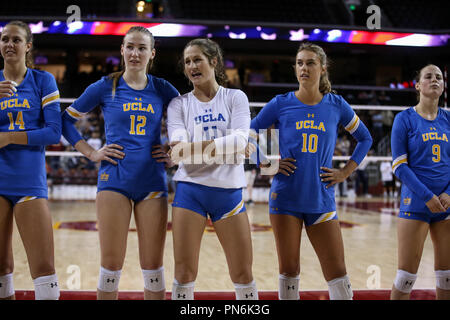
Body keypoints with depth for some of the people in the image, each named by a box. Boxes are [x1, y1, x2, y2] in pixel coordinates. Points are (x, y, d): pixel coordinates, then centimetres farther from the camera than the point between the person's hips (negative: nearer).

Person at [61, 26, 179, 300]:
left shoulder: (163, 89, 6)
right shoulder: (105, 87, 2)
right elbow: (67, 120, 10)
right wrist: (91, 153, 2)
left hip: (152, 181, 1)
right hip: (114, 179, -1)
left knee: (153, 266, 4)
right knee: (111, 265, -1)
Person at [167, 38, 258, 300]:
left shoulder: (235, 97, 3)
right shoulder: (179, 104, 6)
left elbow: (240, 140, -13)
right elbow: (178, 146, -9)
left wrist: (192, 147, -24)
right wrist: (226, 146, -22)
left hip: (229, 190, 0)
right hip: (190, 188, 0)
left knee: (243, 273, 4)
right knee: (184, 273, -1)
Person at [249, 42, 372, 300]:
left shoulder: (336, 105, 4)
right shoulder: (281, 104, 1)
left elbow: (365, 138, 17)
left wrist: (345, 172, 8)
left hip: (321, 199, 1)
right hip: (286, 197, -1)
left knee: (337, 273, -1)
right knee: (289, 270, 6)